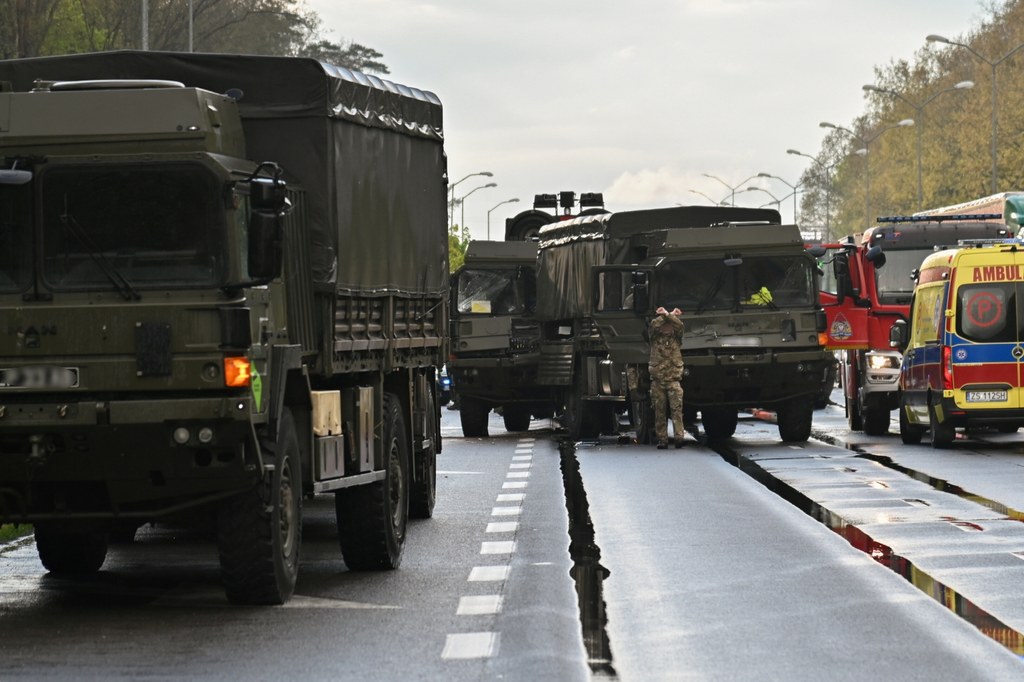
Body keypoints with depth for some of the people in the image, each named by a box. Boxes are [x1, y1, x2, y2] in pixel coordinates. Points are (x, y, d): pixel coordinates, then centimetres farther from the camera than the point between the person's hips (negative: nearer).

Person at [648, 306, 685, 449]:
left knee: (677, 408, -11)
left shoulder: (676, 337, 12)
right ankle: (662, 440, 3)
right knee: (659, 411, 1)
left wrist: (668, 315, 4)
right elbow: (654, 325, -7)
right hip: (657, 379, 1)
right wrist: (663, 315, 4)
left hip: (674, 379, 0)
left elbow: (679, 325, -6)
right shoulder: (655, 337, 10)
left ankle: (679, 437, -17)